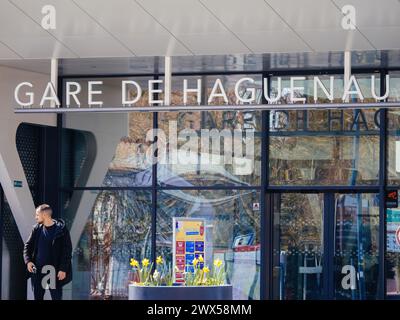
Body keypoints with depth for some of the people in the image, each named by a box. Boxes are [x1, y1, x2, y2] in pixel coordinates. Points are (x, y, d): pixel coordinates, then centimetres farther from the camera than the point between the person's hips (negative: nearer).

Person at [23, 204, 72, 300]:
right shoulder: (37, 229, 6)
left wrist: (63, 269, -14)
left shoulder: (61, 230, -8)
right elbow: (28, 246, 13)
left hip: (54, 271, -5)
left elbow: (67, 251, -8)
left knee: (56, 297, -2)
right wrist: (28, 260, -4)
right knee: (37, 297, 10)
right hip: (38, 270, 5)